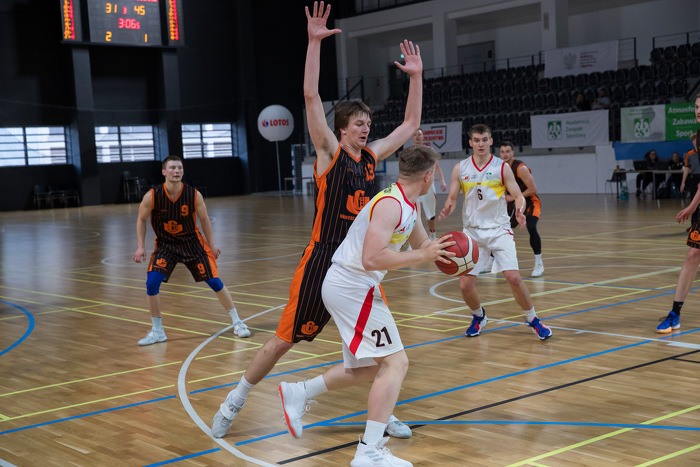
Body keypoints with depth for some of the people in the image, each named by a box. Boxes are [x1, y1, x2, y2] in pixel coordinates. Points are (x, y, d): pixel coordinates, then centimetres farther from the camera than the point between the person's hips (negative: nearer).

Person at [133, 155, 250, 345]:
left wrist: (211, 245, 3)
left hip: (192, 242, 0)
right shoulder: (152, 196, -19)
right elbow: (141, 220, -2)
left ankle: (237, 322, 13)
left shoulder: (194, 195, -17)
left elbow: (204, 219, 0)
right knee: (152, 283, -17)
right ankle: (157, 331, 1)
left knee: (214, 281, -4)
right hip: (165, 244, 0)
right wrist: (141, 247, -7)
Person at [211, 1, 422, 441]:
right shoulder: (330, 152, -5)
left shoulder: (371, 156, 10)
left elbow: (410, 124, 19)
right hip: (323, 261, -5)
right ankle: (234, 404, 19)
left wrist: (416, 76, 12)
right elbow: (311, 96, -16)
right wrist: (314, 41, -22)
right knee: (285, 340, 2)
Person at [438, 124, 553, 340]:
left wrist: (519, 210, -26)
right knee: (465, 285, -3)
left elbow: (518, 195, -3)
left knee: (513, 277, -14)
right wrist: (447, 209, -19)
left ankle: (532, 319, 8)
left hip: (499, 229, -2)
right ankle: (479, 317, 28)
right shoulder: (460, 169, 2)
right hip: (473, 231, 2)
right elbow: (452, 198, 5)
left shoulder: (502, 167, -3)